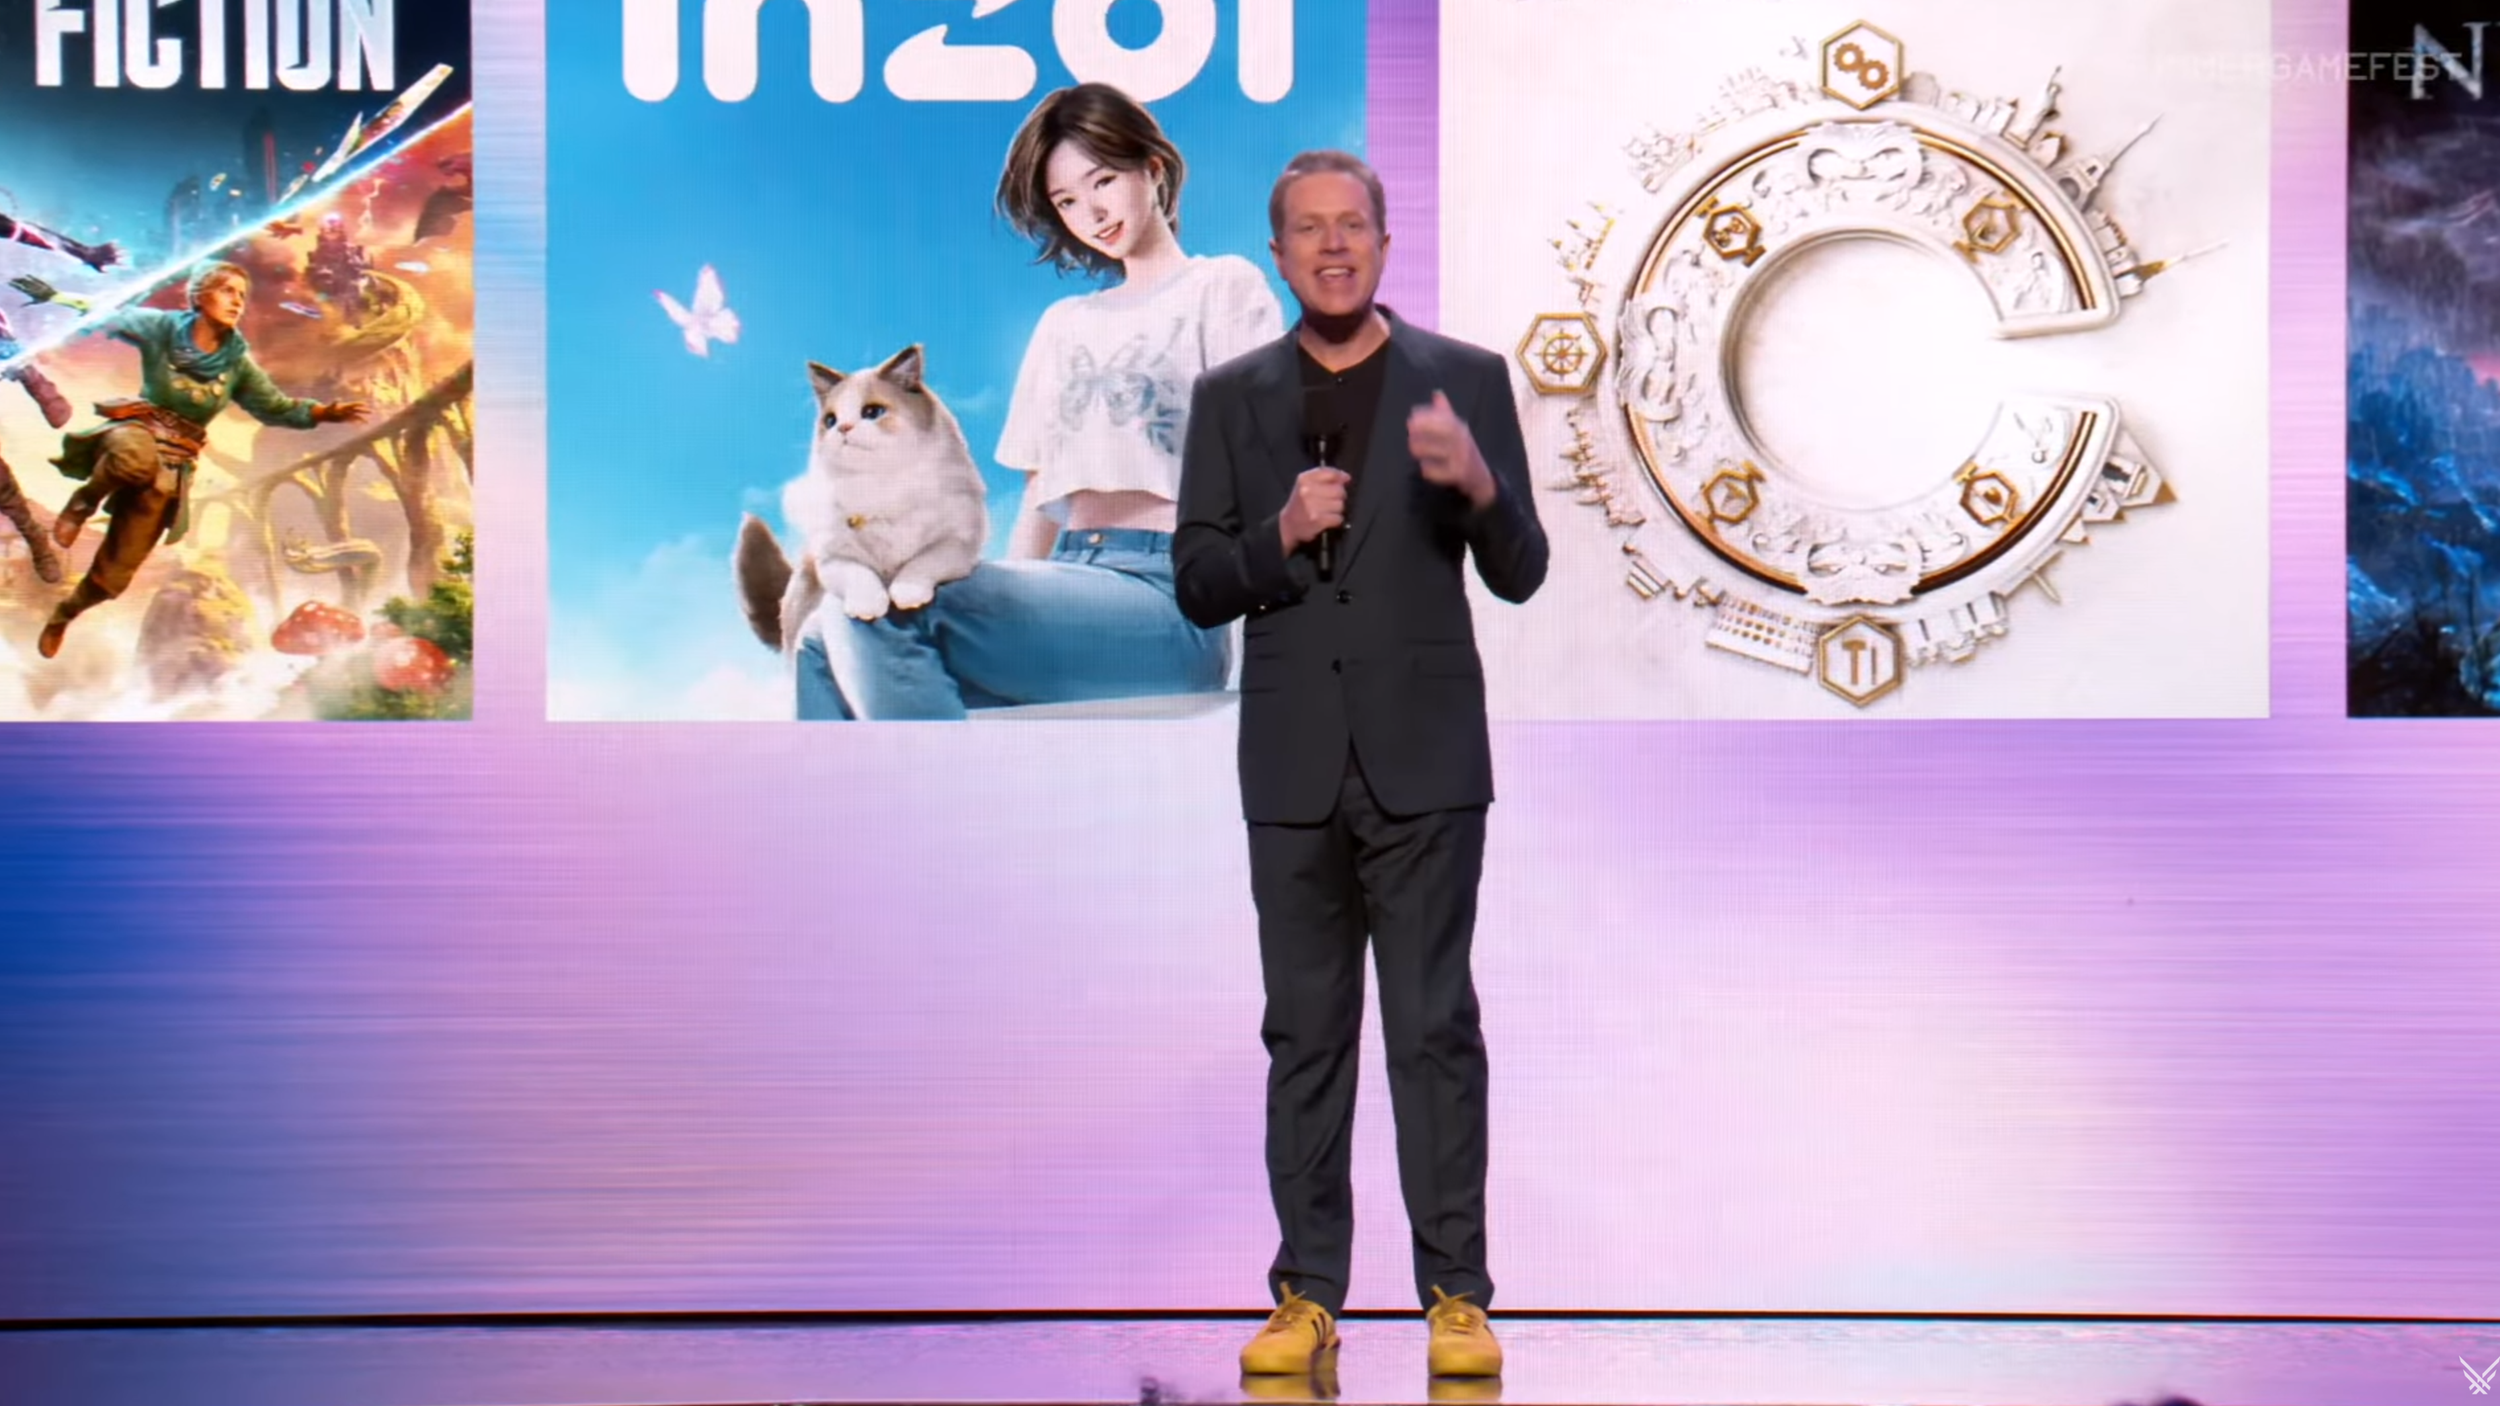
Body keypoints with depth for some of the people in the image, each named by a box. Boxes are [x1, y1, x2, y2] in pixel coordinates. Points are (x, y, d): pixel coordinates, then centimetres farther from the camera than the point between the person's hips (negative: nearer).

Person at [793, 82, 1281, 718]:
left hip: (1169, 596, -7)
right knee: (826, 647, -15)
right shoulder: (1063, 325, 28)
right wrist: (999, 614, 6)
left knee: (875, 609, -26)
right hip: (1067, 588, 7)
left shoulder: (1224, 286, 10)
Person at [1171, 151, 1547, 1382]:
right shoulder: (1230, 397, 9)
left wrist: (1478, 483, -19)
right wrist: (1279, 536, -14)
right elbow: (1197, 588, 6)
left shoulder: (1464, 380, 4)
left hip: (1423, 760, -2)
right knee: (1304, 1035, 7)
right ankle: (1306, 1294, 14)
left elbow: (1519, 575, 0)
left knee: (1435, 1028, -1)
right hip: (1292, 767, 2)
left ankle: (1456, 1295, 6)